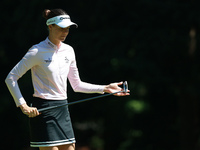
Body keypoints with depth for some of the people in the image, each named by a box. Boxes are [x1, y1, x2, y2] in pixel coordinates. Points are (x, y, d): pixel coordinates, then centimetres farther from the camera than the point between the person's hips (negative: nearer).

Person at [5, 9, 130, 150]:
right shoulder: (37, 52, -9)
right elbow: (11, 78, -8)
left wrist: (105, 88, 10)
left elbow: (77, 85, 19)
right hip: (43, 110, -7)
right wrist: (23, 105, -15)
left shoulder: (68, 51, 10)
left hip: (63, 110, 7)